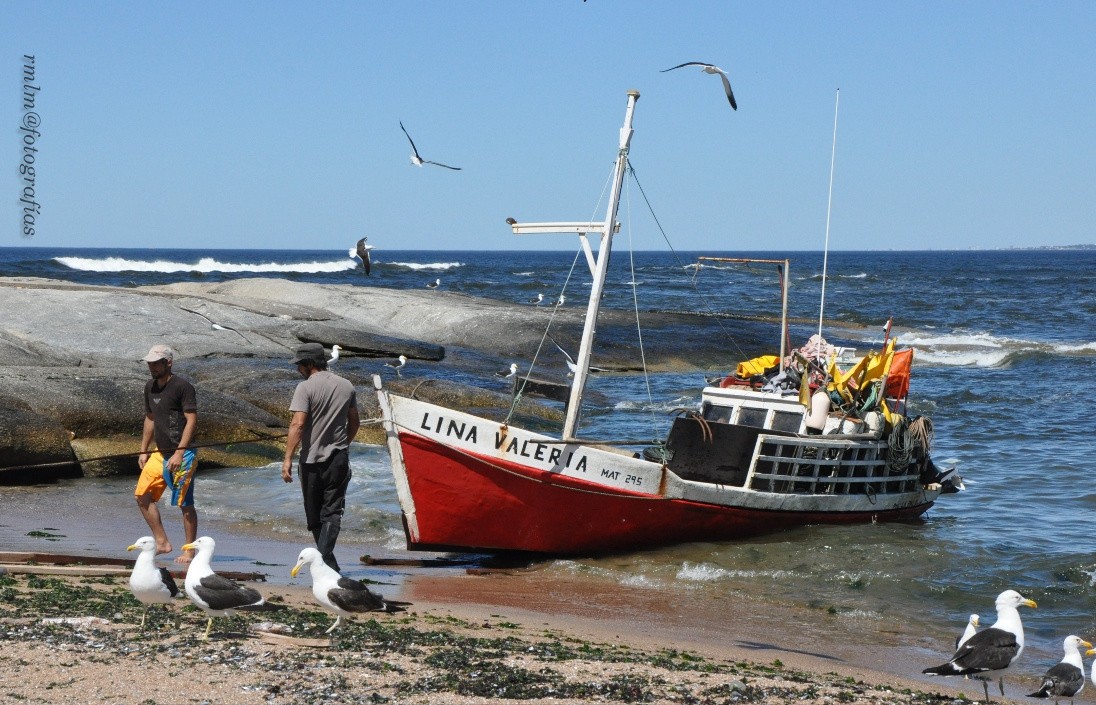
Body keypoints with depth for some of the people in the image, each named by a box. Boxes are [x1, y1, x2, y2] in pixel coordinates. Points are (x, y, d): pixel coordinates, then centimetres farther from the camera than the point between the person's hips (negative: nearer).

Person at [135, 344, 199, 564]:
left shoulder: (182, 387, -13)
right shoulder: (150, 387, 11)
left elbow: (192, 420, -16)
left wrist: (179, 453, -22)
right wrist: (143, 451, 17)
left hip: (182, 455, -8)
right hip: (159, 453, 8)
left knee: (185, 504, -3)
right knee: (142, 496, 4)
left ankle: (189, 551, 5)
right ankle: (162, 542, 14)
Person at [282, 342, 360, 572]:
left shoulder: (306, 387, -10)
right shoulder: (346, 386, 7)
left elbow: (298, 424, -18)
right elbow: (354, 422, 15)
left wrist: (288, 458, -18)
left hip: (312, 459, -3)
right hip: (339, 458, 4)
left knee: (314, 515, 11)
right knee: (332, 512, 1)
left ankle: (328, 562, 18)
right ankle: (324, 559, -17)